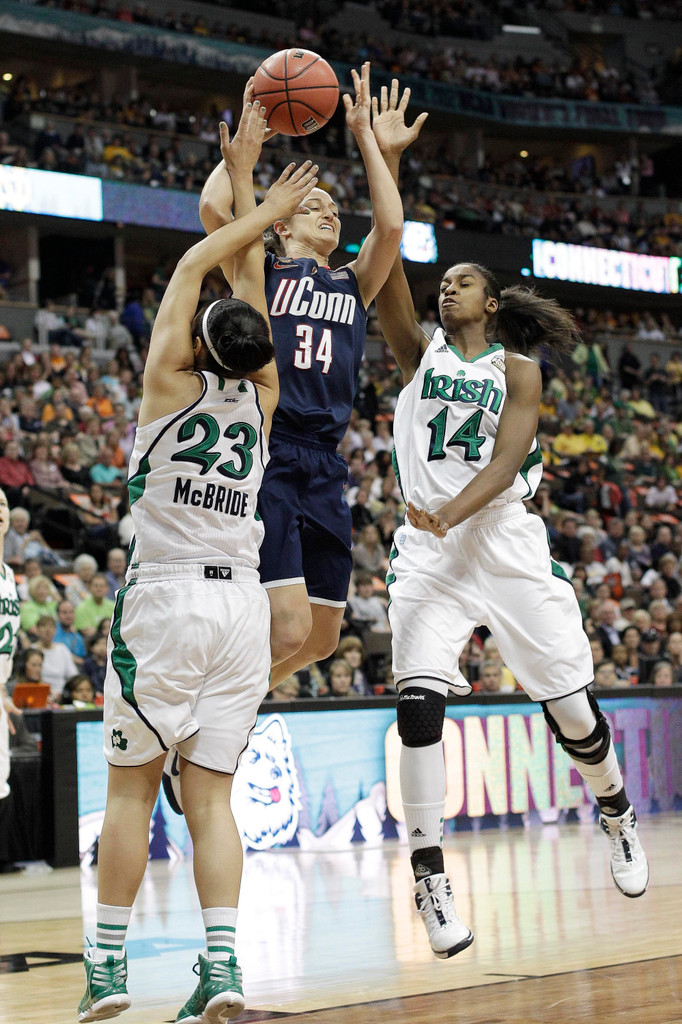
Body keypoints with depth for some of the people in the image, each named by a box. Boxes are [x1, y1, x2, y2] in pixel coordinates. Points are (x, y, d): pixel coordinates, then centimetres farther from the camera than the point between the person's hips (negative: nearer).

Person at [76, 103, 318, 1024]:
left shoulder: (172, 385, -4)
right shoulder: (262, 396, 5)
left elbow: (194, 265, 7)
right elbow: (249, 284, 16)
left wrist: (261, 209, 15)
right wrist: (246, 187, 22)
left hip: (165, 599, -3)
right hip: (242, 602, 3)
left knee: (132, 785, 5)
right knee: (210, 793, 4)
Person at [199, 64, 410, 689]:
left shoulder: (354, 286, 22)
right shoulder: (260, 271, 12)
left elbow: (390, 225, 5)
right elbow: (213, 208, -6)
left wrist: (364, 134, 10)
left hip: (326, 467, 6)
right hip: (265, 455, -6)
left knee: (322, 638, 8)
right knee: (289, 627, -19)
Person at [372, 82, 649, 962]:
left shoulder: (517, 369, 4)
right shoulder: (419, 353, 9)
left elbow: (505, 462, -11)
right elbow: (386, 269, -6)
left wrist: (451, 512, -29)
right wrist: (386, 163, -15)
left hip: (506, 544, -1)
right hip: (428, 550, 1)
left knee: (570, 706, 5)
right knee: (419, 702, -16)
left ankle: (615, 808, 35)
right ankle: (429, 874, -10)